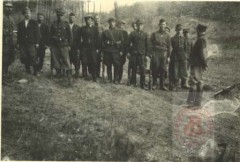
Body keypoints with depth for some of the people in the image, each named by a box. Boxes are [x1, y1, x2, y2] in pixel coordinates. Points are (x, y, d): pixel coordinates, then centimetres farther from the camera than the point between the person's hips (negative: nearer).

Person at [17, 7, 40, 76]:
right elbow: (19, 34, 13)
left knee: (33, 57, -9)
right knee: (24, 58, 1)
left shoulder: (34, 22, 8)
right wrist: (18, 43, 5)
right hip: (23, 44, 3)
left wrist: (37, 42, -5)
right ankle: (28, 72, 13)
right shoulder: (20, 24, 15)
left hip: (32, 43, -3)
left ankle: (36, 72, -2)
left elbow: (37, 33, 3)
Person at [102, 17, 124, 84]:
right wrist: (103, 50, -1)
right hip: (107, 51, 1)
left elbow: (122, 42, 5)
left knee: (117, 65, -4)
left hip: (116, 51, -1)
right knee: (108, 65, 4)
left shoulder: (119, 32, 9)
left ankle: (116, 79, 4)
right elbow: (103, 42, 8)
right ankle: (109, 79, 14)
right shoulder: (105, 32, 11)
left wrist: (121, 51, -2)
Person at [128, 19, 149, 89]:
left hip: (142, 54, 0)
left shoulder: (145, 34, 9)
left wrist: (146, 54, 3)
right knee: (134, 68, 5)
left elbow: (147, 45, 8)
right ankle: (133, 82, 16)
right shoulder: (132, 33, 8)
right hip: (134, 53, 0)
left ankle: (142, 84, -2)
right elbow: (129, 43, 8)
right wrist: (128, 52, 1)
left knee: (142, 69, -6)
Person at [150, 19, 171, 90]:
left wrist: (168, 56, 6)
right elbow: (150, 43, 5)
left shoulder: (167, 35, 12)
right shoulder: (154, 34, 8)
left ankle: (162, 85, 7)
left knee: (163, 70, 0)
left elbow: (169, 47, 12)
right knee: (155, 69, -3)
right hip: (156, 54, -1)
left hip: (164, 54, 1)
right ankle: (154, 84, 7)